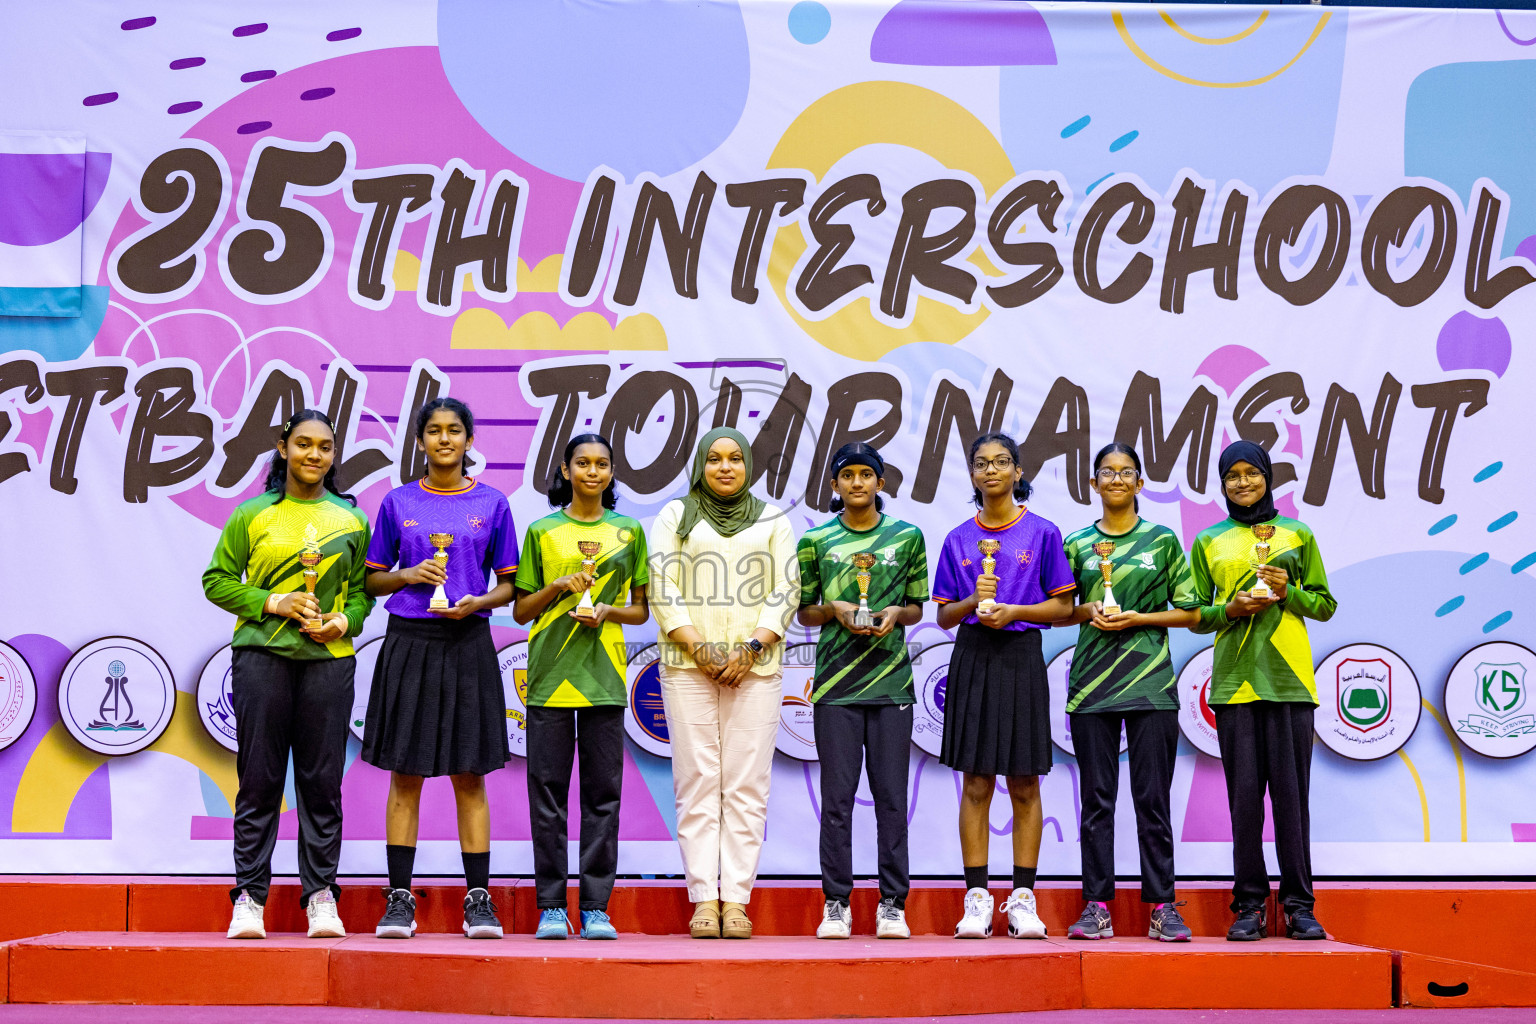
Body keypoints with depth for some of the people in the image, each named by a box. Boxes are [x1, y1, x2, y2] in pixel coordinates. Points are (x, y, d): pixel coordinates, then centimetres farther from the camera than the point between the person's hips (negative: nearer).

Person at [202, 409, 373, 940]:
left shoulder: (352, 520, 12)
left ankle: (321, 895, 7)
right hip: (261, 654, -1)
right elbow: (217, 580, 5)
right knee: (259, 778, 0)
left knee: (322, 780, 1)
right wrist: (273, 603, -8)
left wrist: (343, 622, -7)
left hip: (328, 658, 1)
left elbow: (362, 591, 13)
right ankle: (250, 896, 6)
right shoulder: (252, 515, 7)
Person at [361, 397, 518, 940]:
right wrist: (409, 575, -8)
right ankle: (399, 900, 6)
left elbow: (509, 583, 9)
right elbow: (373, 579, 11)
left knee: (469, 776, 1)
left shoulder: (491, 503, 6)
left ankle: (478, 900, 4)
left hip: (467, 645, 0)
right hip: (408, 643, 1)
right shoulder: (398, 502, 8)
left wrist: (479, 602, -11)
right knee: (405, 776, 1)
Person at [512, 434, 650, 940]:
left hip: (603, 676, 1)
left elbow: (641, 609, 13)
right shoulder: (541, 531, 8)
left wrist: (607, 611, -6)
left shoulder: (628, 533, 11)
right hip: (549, 673, 0)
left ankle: (596, 907, 4)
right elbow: (520, 610, 10)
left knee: (603, 792, -1)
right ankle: (551, 905, 5)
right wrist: (559, 585, -6)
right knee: (547, 788, -1)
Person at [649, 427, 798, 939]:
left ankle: (736, 898, -3)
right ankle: (703, 899, -3)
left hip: (755, 666, 1)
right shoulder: (675, 517, 12)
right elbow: (662, 590, 4)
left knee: (746, 786, -4)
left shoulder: (772, 520, 14)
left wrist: (751, 648, -7)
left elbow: (786, 592, 7)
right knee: (697, 783, -4)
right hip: (687, 665, 0)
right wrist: (698, 648, -8)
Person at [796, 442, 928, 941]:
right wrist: (835, 610, -7)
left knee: (891, 796, 0)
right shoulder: (816, 541, 7)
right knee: (837, 797, -1)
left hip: (891, 680, 0)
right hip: (835, 683, 0)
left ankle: (892, 905, 6)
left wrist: (895, 613, -7)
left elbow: (917, 608, 14)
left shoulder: (907, 537, 8)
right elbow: (804, 611, 12)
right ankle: (836, 904, 6)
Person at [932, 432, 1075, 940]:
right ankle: (976, 898, 3)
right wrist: (973, 601, -9)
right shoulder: (958, 539, 10)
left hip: (1021, 657, -1)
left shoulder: (1042, 532, 4)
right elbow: (944, 615, 11)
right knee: (976, 784, 0)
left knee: (1024, 785, 2)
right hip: (972, 659, 1)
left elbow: (1062, 606, 3)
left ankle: (1023, 898, 7)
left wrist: (1013, 611, -11)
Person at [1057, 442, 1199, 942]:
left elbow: (1190, 613, 5)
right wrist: (1088, 612, -5)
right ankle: (1097, 906, 6)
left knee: (1153, 798, -1)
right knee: (1096, 798, 2)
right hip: (1091, 684, 1)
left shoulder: (1163, 540, 6)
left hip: (1150, 684, -1)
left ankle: (1162, 906, 4)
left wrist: (1139, 618, -8)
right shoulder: (1077, 544, 10)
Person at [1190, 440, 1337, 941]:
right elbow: (1196, 614, 13)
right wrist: (1231, 608, -6)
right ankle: (1249, 905, 5)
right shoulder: (1208, 542, 13)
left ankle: (1299, 905, 4)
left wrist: (1288, 592, -7)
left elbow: (1325, 605, 11)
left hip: (1289, 678, -1)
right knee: (1244, 791, 0)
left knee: (1291, 790, -2)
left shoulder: (1298, 535, 11)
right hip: (1234, 680, 1)